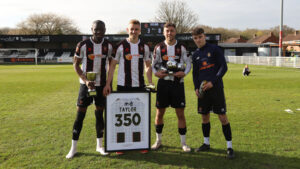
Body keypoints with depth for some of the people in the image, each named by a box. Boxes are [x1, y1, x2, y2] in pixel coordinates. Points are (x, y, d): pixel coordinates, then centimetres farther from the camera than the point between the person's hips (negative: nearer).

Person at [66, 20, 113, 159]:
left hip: (102, 84, 3)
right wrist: (86, 80, -15)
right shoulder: (83, 45, -7)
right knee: (80, 114, -1)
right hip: (86, 84, -2)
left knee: (100, 113, 8)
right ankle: (73, 147, 11)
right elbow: (76, 65, -2)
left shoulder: (108, 46, 2)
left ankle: (99, 145, 21)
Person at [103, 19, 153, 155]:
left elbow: (148, 66, 15)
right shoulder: (121, 46, 0)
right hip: (123, 86, -2)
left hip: (140, 86, 2)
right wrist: (108, 84, -7)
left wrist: (150, 82, 3)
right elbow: (112, 65, 1)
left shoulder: (144, 47, 8)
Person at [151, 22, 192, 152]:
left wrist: (184, 73, -10)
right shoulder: (159, 48, 5)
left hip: (177, 82, 0)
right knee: (159, 113, 7)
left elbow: (188, 63, 9)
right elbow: (153, 64, 9)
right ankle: (158, 140, 23)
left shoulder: (181, 48, 5)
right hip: (163, 82, 1)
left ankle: (183, 143, 14)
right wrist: (156, 72, -12)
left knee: (180, 114, 2)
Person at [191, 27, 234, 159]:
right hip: (202, 89, 5)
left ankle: (229, 146, 5)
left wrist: (213, 81, -15)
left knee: (222, 117, -5)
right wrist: (196, 87, 3)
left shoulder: (214, 49, -2)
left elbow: (224, 67, -5)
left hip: (216, 88, -5)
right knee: (204, 116, 10)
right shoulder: (195, 54, 13)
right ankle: (206, 143, 26)